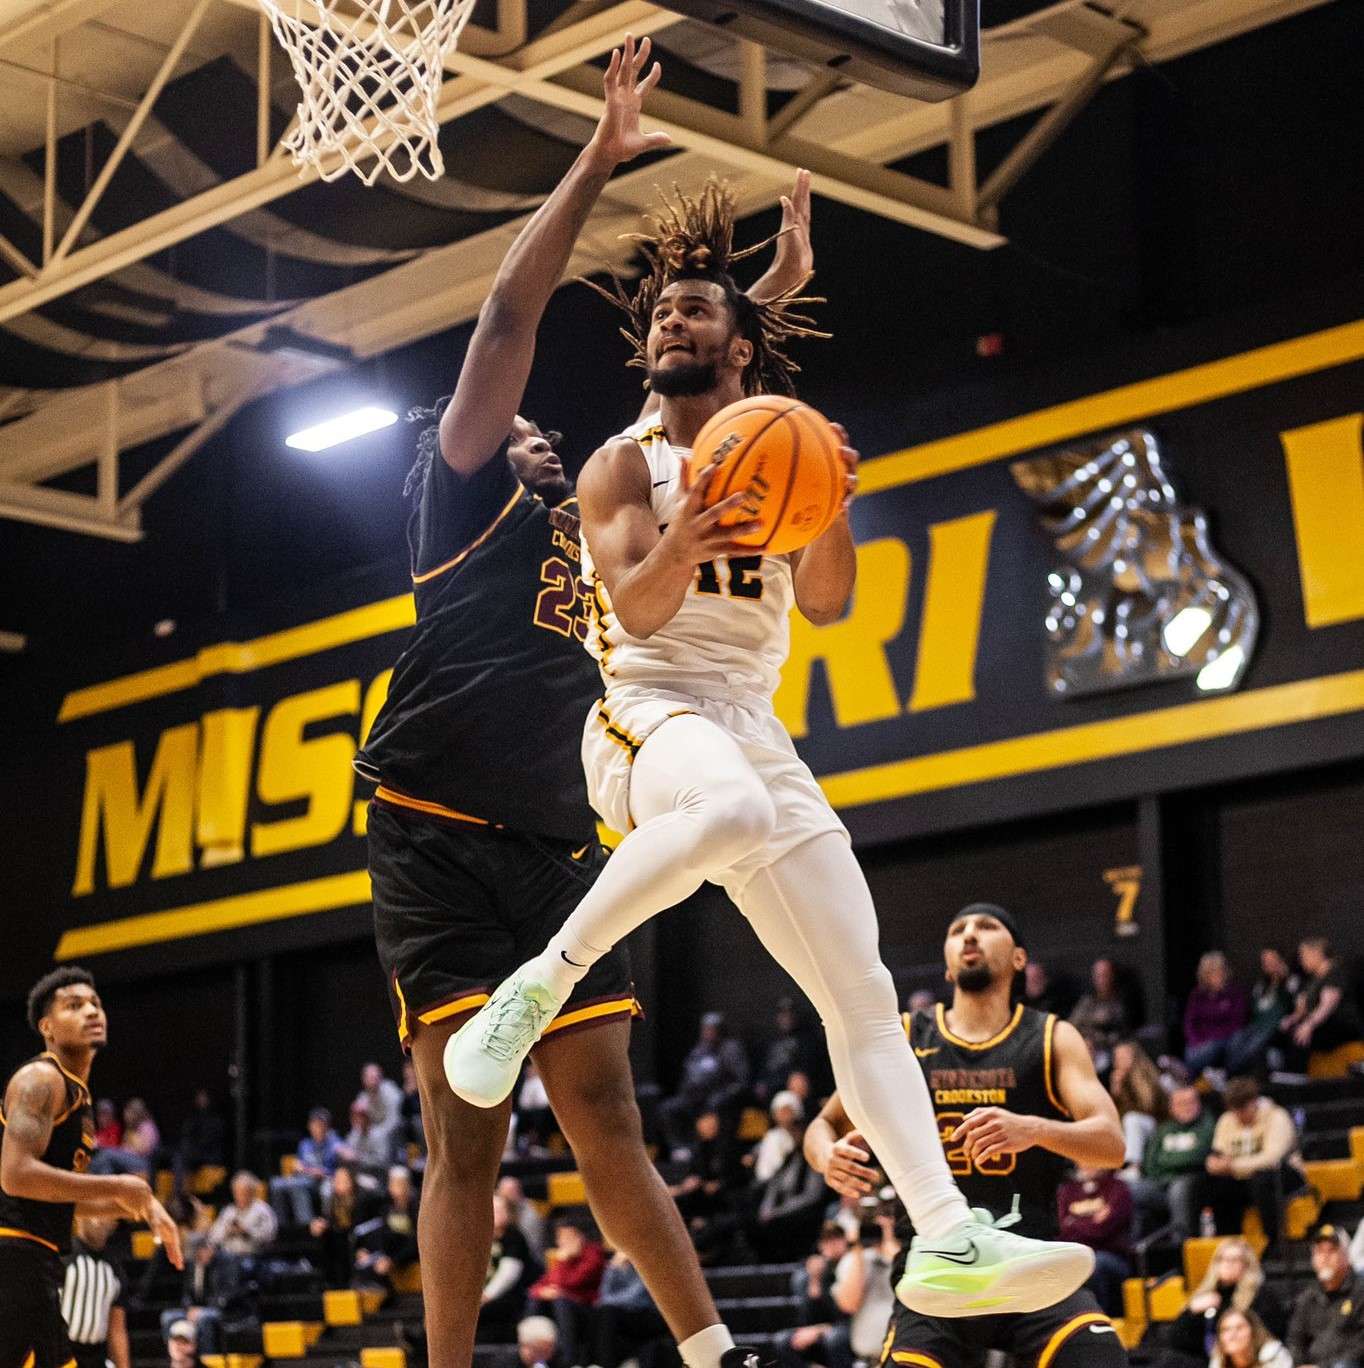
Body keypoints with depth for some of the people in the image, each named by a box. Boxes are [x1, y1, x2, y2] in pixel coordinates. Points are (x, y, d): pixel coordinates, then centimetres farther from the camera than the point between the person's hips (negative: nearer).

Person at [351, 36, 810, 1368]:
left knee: (605, 1121, 5)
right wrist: (594, 166, -1)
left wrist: (777, 282, 25)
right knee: (467, 1134, -7)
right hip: (439, 843, -6)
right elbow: (508, 316, -1)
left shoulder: (593, 519, 23)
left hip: (555, 848, 6)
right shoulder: (465, 489, 6)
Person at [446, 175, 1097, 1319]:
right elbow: (635, 608, -12)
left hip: (757, 727, 5)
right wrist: (681, 546, -34)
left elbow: (829, 603, 3)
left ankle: (949, 1242, -8)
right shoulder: (625, 464, 3)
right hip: (650, 714, -5)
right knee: (733, 806, -43)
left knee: (864, 999, -4)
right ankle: (541, 985, -30)